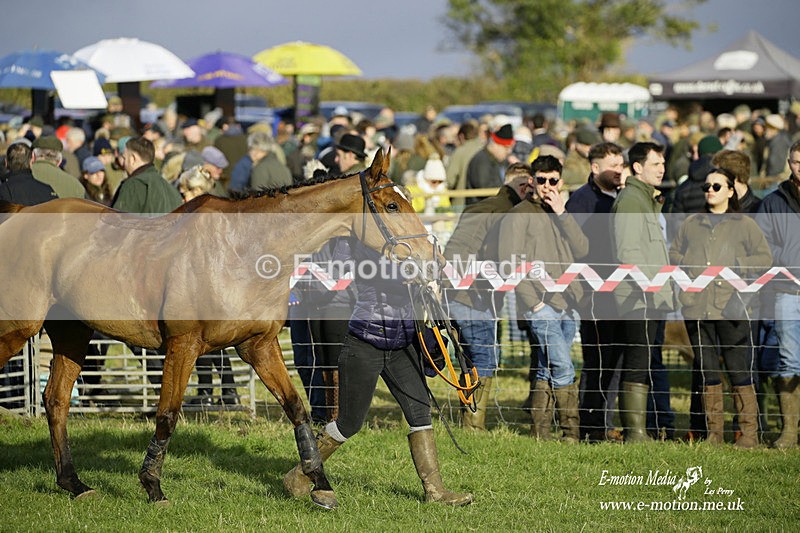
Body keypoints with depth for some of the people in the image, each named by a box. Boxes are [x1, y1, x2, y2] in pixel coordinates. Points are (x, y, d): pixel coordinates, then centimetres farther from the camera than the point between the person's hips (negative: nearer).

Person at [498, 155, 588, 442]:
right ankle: (571, 431, -11)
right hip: (540, 305, -6)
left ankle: (540, 429, 15)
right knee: (563, 368, -13)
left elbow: (582, 249, 4)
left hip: (568, 304, 6)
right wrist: (532, 301, -12)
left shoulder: (561, 215, 18)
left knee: (548, 370, 10)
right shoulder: (518, 216, -1)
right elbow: (510, 263, -7)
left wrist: (562, 213, -4)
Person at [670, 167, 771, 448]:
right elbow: (673, 254, 20)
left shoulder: (744, 225, 8)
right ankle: (713, 432, 11)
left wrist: (735, 267, -9)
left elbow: (764, 258, 2)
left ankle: (749, 432, -3)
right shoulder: (691, 224, 18)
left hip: (731, 307, -3)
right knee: (707, 372, 6)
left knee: (740, 372, -6)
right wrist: (688, 268, 1)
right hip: (696, 307, 4)